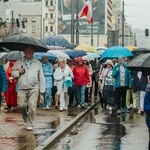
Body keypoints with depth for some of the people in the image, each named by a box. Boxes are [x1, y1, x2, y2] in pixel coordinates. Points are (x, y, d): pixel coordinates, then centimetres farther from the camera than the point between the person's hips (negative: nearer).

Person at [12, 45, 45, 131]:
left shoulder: (38, 63, 8)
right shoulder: (19, 62, 11)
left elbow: (41, 78, 8)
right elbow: (13, 73, 16)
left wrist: (42, 92, 4)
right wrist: (19, 72, -7)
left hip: (34, 89, -1)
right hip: (22, 88, 1)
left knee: (32, 107, -8)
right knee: (21, 105, -4)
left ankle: (30, 124, 7)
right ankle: (25, 117, 28)